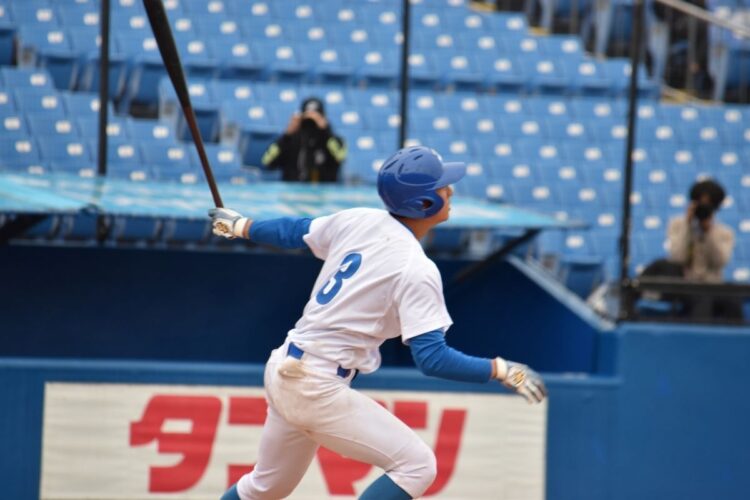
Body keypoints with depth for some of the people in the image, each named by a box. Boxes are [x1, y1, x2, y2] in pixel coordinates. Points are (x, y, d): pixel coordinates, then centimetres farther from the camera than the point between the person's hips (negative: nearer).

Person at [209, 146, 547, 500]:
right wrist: (501, 370, -18)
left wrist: (239, 226, 36)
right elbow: (432, 358, -23)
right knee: (416, 465, -8)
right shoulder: (416, 269, -18)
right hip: (316, 389, -9)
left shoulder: (359, 221, 3)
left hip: (282, 370, 9)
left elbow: (293, 232, 19)